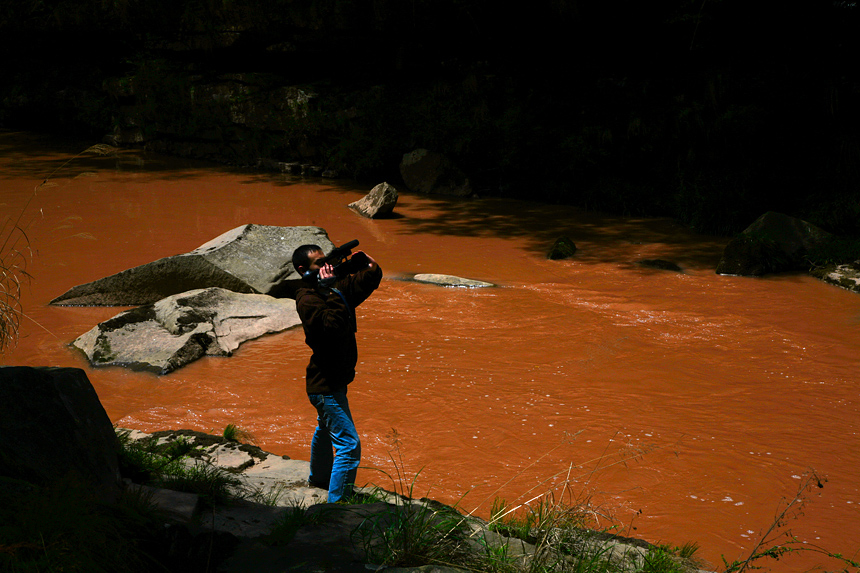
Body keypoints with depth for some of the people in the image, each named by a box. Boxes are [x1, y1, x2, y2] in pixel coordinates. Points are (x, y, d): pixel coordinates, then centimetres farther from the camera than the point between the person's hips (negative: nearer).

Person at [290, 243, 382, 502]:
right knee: (349, 444, -15)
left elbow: (367, 283, 12)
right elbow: (334, 325, -38)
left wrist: (371, 266, -8)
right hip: (326, 385, -11)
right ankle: (336, 503, -14)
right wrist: (330, 291, -37)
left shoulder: (336, 287, 3)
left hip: (334, 379, 11)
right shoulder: (307, 299, -22)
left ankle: (319, 477, 56)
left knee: (326, 429, 32)